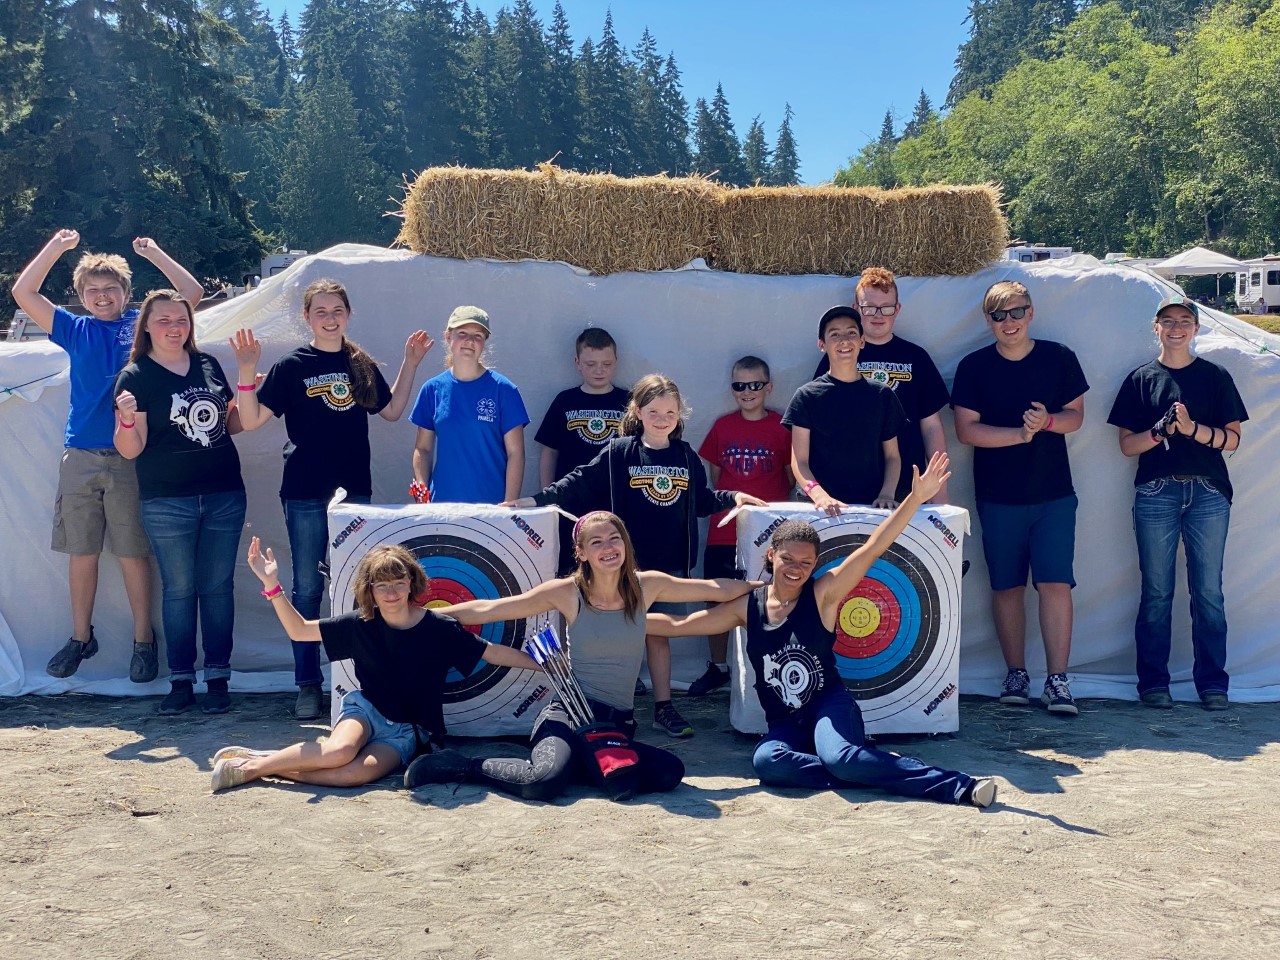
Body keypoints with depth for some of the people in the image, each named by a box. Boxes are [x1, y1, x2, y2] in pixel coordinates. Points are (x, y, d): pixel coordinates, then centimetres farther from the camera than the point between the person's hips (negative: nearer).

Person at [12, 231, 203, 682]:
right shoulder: (75, 330, 12)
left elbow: (192, 293, -1)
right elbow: (23, 293, 8)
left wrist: (153, 252, 0)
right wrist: (56, 246, 5)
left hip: (130, 459, -2)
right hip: (80, 458, 3)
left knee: (134, 554, 1)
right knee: (81, 553, 9)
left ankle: (143, 641, 12)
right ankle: (80, 638, 22)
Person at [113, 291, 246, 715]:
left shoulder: (209, 365, 8)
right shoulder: (136, 376, -3)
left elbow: (231, 424, 18)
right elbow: (130, 449, -7)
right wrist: (126, 420, -27)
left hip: (224, 495, 3)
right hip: (167, 502, -3)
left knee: (218, 587, 6)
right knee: (178, 589, 4)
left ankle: (218, 678, 13)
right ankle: (180, 680, 12)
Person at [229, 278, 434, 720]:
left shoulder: (362, 365, 8)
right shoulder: (292, 365, -2)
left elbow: (391, 411, 18)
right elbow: (251, 420, -6)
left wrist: (411, 363, 14)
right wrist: (247, 371, -19)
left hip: (354, 490, 3)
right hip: (305, 493, -3)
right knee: (307, 588, 3)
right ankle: (308, 684, 10)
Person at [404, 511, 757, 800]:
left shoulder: (645, 586, 3)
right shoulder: (567, 593, -5)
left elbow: (718, 589, 9)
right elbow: (485, 610, -2)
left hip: (619, 723, 4)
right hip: (569, 713, -4)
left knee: (669, 772, -25)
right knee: (545, 782, -34)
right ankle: (465, 767, -6)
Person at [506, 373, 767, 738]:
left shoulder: (686, 456, 6)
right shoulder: (619, 453, -6)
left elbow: (702, 499, 17)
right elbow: (579, 485, -8)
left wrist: (732, 497, 3)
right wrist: (536, 500, -16)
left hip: (672, 563, 3)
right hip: (629, 562, -3)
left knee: (658, 633, 12)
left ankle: (663, 707, 20)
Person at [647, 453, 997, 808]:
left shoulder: (822, 595, -5)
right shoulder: (746, 606, 2)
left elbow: (873, 548, -16)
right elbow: (676, 625, 7)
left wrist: (916, 498, -25)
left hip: (829, 705, -3)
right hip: (784, 725, 3)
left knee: (840, 757, -36)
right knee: (765, 760, -33)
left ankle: (961, 787, -28)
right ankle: (876, 771, -24)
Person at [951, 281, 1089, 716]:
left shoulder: (1059, 358, 4)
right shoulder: (974, 367, 0)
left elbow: (1076, 416, 7)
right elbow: (966, 429, -6)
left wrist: (1047, 421, -15)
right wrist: (1020, 433, -15)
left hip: (1054, 493, 0)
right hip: (998, 497, 0)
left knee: (1055, 583, -7)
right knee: (1006, 586, 6)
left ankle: (1058, 680, -2)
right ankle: (1016, 673, 18)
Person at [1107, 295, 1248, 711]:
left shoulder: (1215, 376, 8)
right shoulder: (1141, 378, 8)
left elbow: (1232, 439, 3)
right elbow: (1127, 444, 4)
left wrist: (1191, 428, -13)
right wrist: (1163, 429, -13)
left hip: (1208, 492, 0)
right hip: (1156, 493, 0)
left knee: (1208, 591, 2)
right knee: (1156, 592, 3)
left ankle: (1212, 682, 10)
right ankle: (1153, 681, 10)